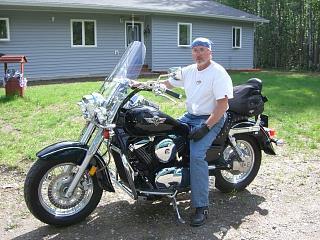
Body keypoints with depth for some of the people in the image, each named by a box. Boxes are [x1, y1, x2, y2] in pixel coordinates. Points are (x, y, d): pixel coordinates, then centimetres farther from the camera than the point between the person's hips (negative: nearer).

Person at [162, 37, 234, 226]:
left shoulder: (218, 73, -12)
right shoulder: (189, 71, 11)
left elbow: (222, 104, -19)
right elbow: (168, 83, 16)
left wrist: (206, 126, -25)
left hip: (211, 119, -8)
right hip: (190, 116, 8)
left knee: (196, 155, -26)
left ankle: (202, 207, -18)